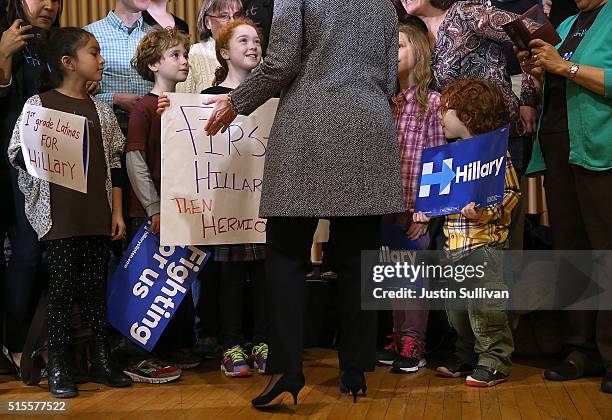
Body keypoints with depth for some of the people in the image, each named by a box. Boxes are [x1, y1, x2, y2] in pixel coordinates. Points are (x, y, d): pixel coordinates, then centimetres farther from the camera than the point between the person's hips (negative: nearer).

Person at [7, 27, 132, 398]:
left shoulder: (102, 110, 12)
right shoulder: (39, 105, -1)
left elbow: (114, 164, 13)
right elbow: (16, 153, 0)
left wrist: (117, 211, 9)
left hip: (98, 214, 4)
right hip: (60, 213, -4)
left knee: (96, 285, 6)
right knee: (63, 286, -1)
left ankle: (101, 361, 15)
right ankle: (58, 367, 8)